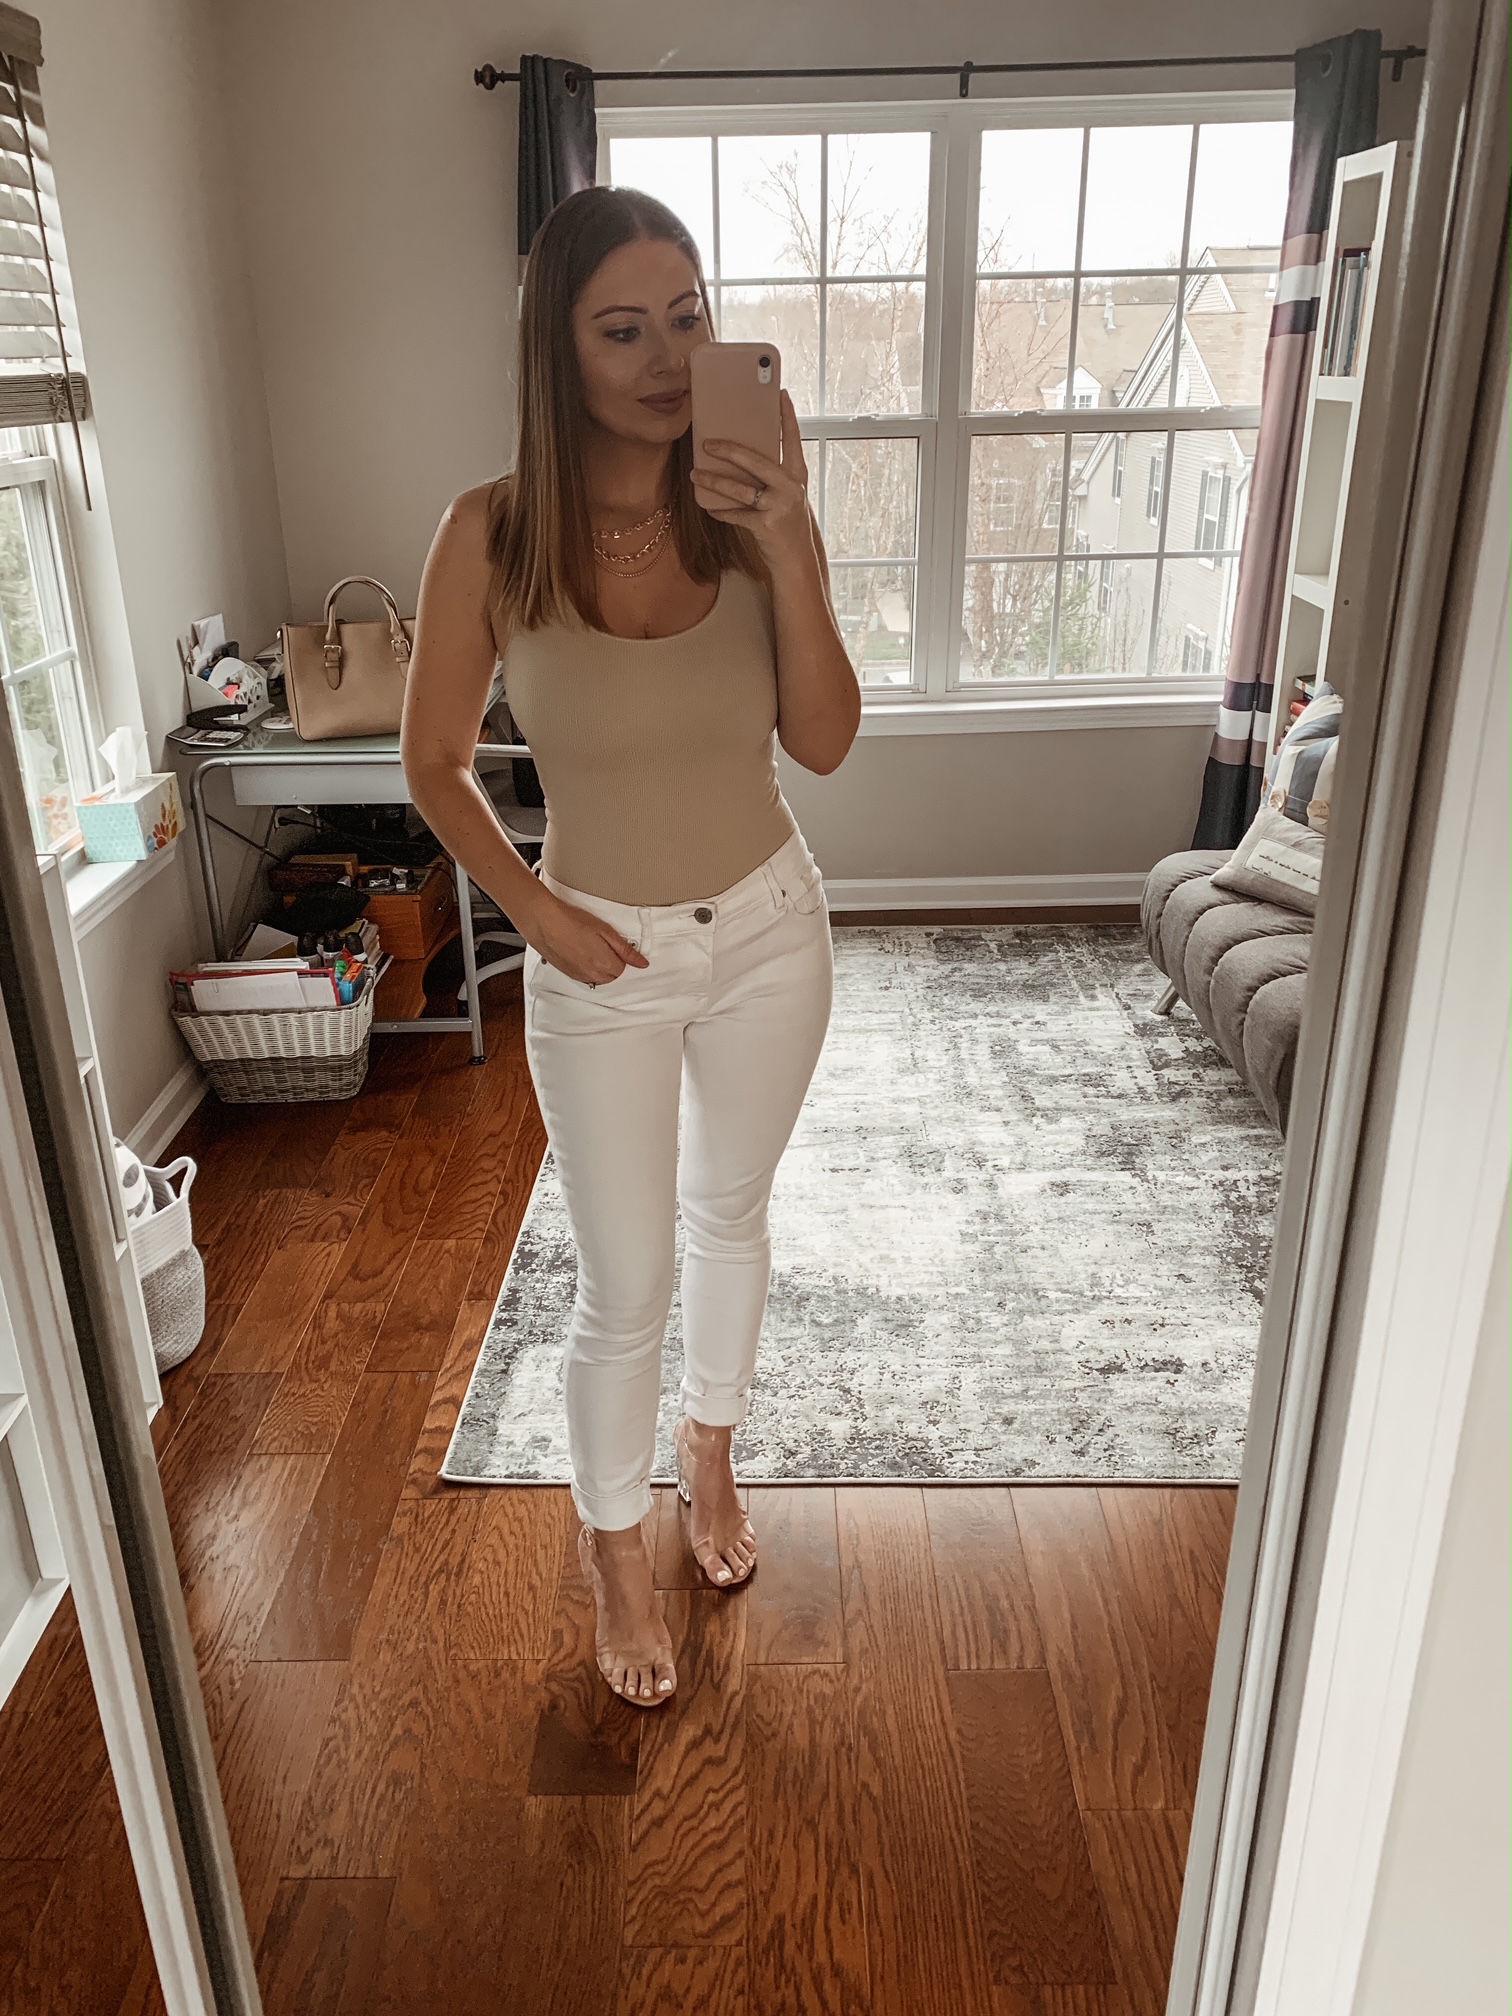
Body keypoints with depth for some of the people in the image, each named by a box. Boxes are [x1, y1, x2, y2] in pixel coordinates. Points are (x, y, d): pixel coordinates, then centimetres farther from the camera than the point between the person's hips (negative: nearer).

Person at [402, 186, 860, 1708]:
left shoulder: (754, 508, -10)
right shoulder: (493, 536, -16)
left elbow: (823, 741, -14)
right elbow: (434, 765, -5)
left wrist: (788, 552, -26)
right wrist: (537, 913, -11)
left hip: (768, 926, 3)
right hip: (606, 956, -2)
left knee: (732, 1210, 22)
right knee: (624, 1288, 8)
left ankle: (709, 1453, 50)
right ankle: (615, 1549, 36)